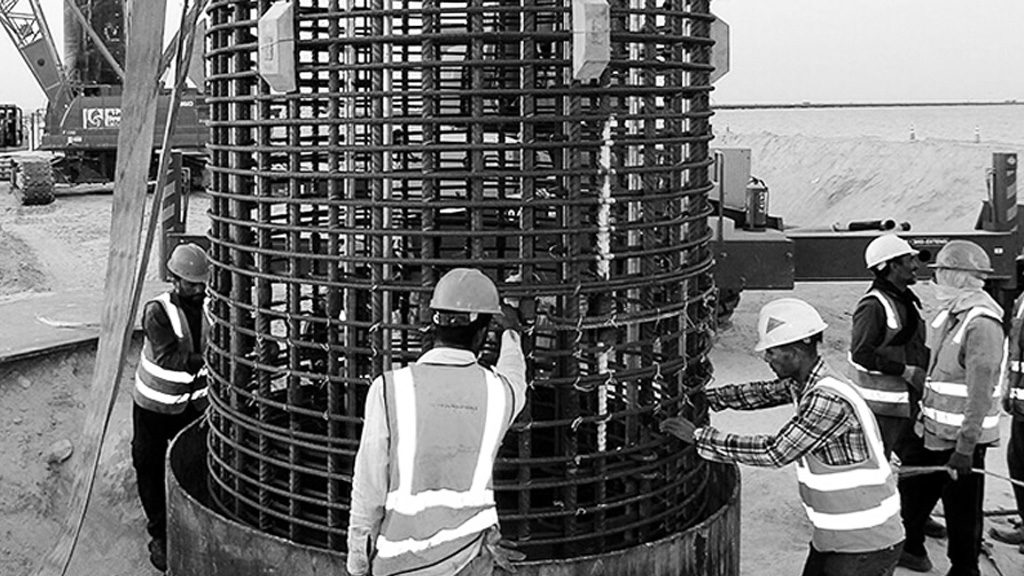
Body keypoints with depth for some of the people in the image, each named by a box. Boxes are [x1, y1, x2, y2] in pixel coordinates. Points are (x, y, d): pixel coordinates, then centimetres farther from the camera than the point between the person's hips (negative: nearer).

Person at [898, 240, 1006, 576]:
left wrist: (965, 448, -26)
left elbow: (980, 393, -25)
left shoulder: (982, 324, -23)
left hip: (960, 438, -9)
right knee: (912, 486, 21)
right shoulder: (950, 314, 7)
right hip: (932, 429, 9)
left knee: (962, 510, 5)